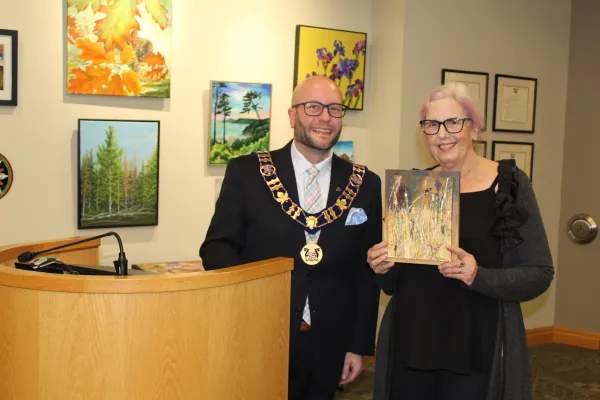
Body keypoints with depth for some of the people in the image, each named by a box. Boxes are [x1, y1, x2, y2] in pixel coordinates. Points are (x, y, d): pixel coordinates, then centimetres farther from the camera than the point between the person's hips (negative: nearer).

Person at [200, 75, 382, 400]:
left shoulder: (366, 185, 2)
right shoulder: (246, 172, -3)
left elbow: (367, 271, 4)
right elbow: (217, 246, -2)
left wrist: (360, 346, 3)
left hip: (329, 346, 2)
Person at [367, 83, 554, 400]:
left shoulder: (510, 183, -5)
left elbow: (539, 274, -8)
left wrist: (478, 276, -23)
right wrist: (384, 268, -9)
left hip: (477, 353, -3)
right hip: (408, 348, 4)